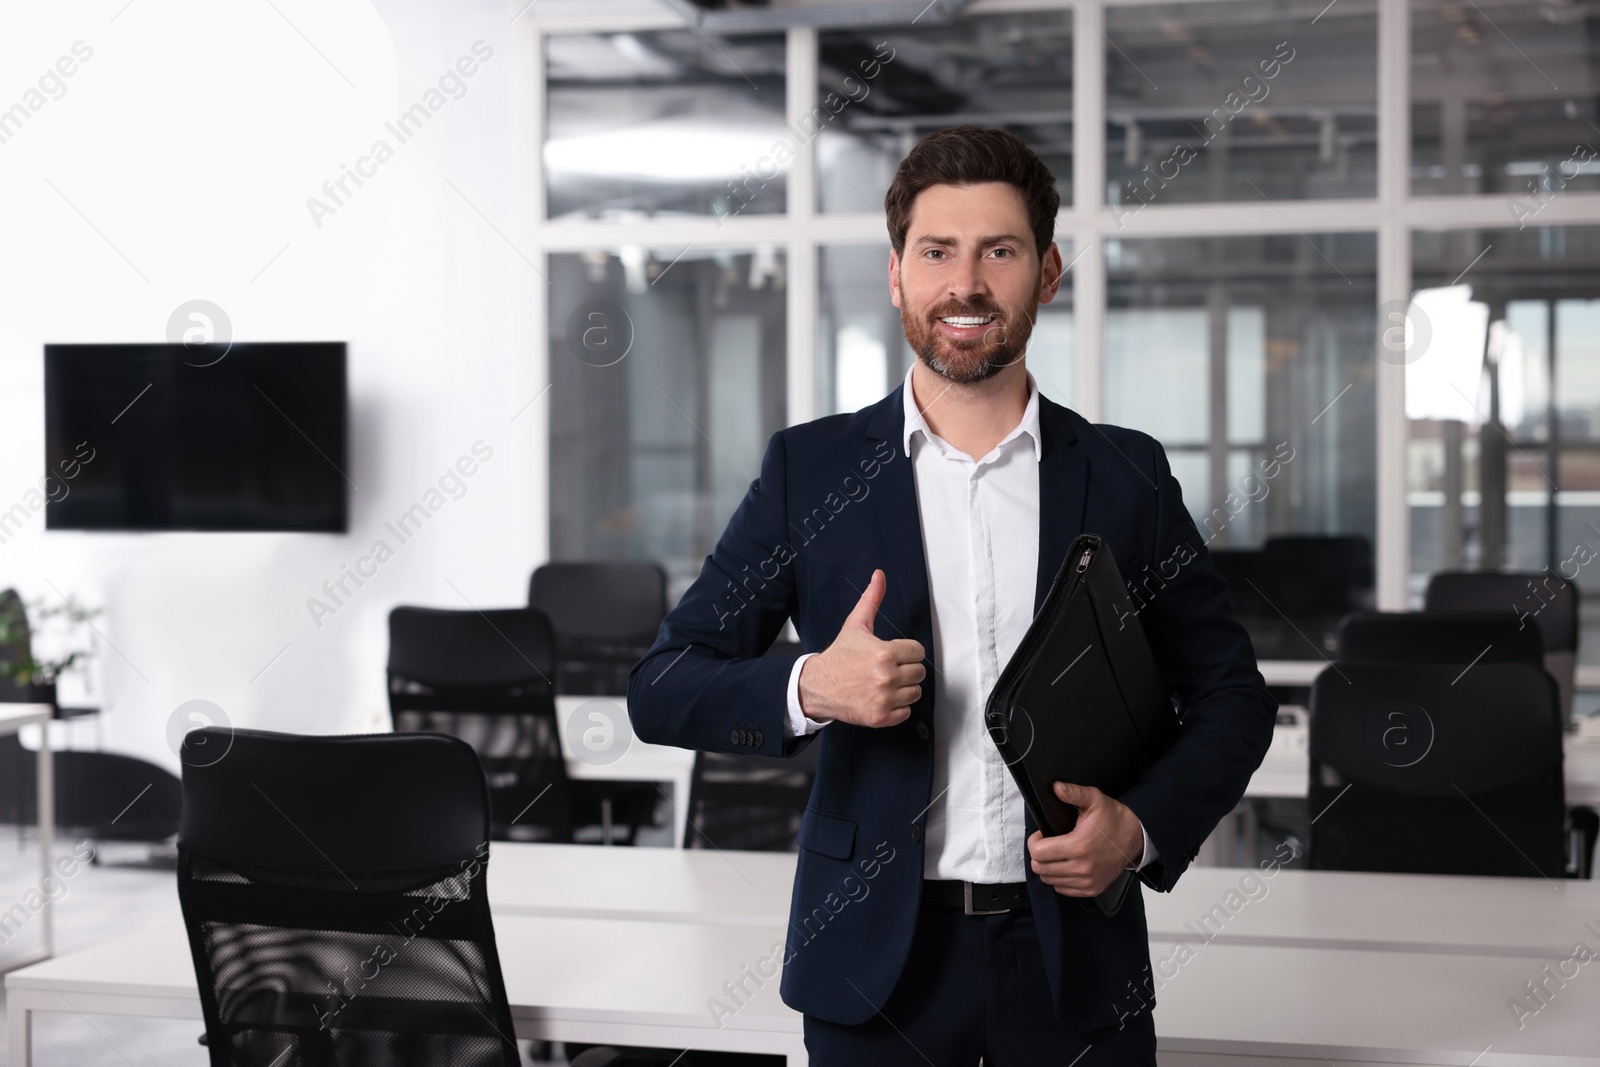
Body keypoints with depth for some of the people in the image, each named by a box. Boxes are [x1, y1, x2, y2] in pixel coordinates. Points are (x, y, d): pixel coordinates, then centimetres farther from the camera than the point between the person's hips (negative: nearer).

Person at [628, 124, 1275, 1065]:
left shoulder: (1126, 476, 3)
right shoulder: (812, 469, 1)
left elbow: (1232, 696, 9)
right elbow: (661, 688, 0)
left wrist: (1143, 828, -8)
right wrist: (807, 690, -18)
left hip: (1075, 957, 1)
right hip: (876, 954, 0)